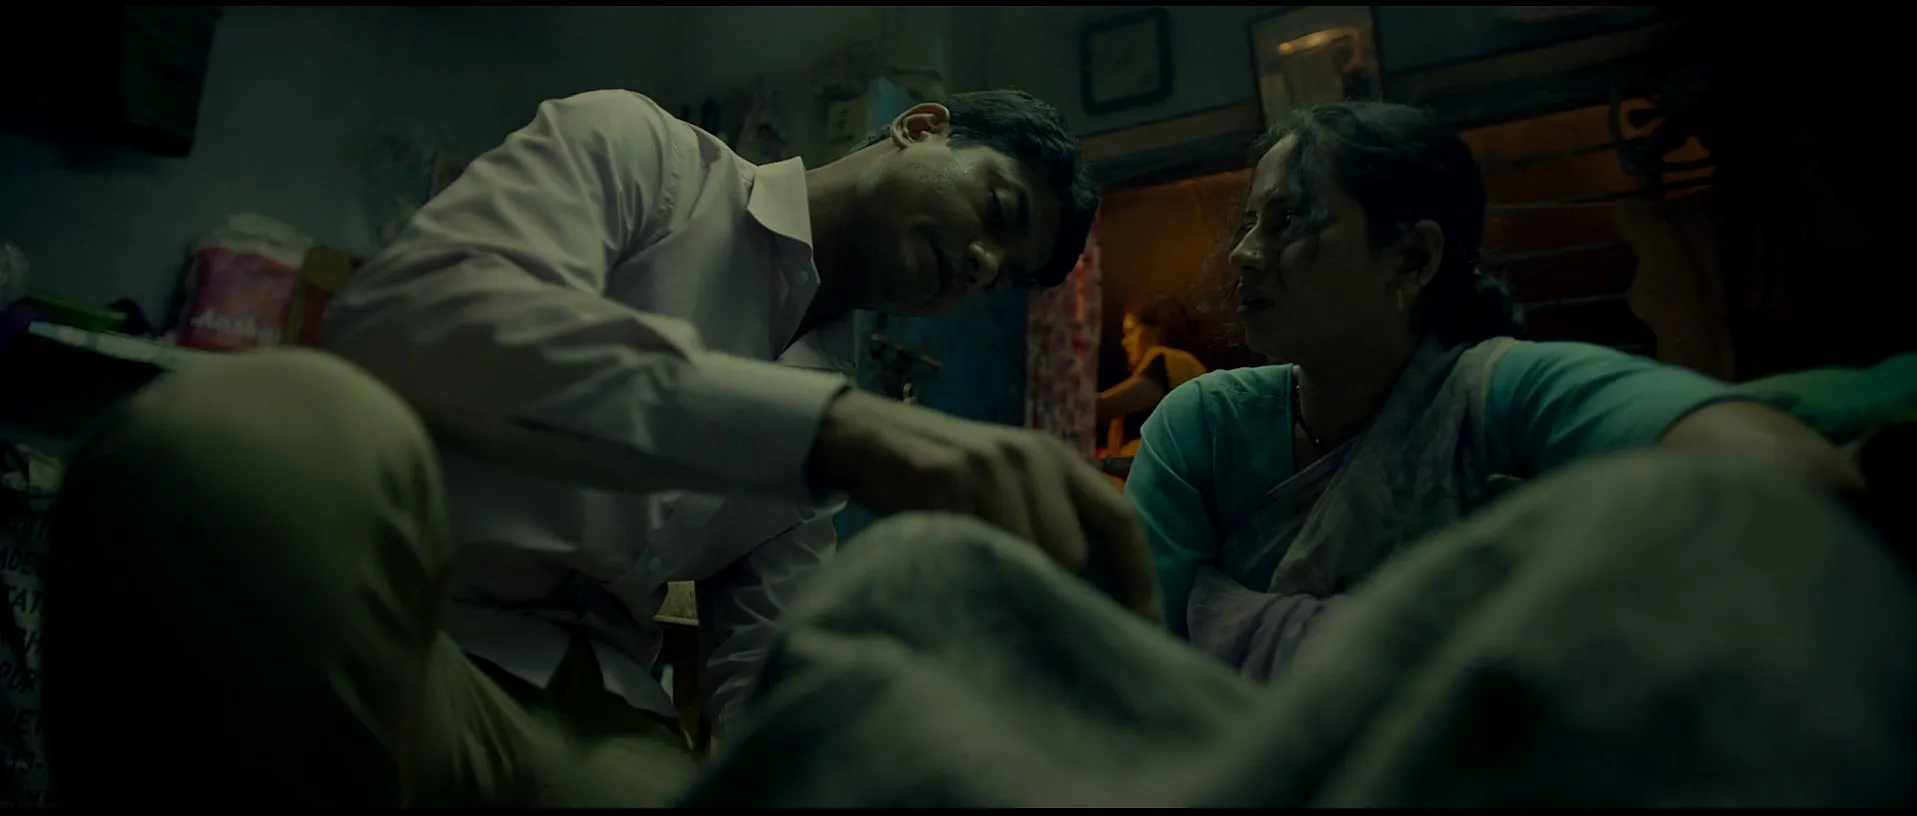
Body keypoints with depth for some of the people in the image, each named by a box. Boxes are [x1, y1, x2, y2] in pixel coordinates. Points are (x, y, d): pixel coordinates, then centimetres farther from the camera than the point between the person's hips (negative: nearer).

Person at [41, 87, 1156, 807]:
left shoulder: (847, 421, 17)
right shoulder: (637, 148, 1)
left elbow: (763, 675, 13)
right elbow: (406, 315, -20)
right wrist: (825, 425, -33)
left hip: (597, 715, 4)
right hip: (371, 636, -3)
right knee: (261, 429, -37)